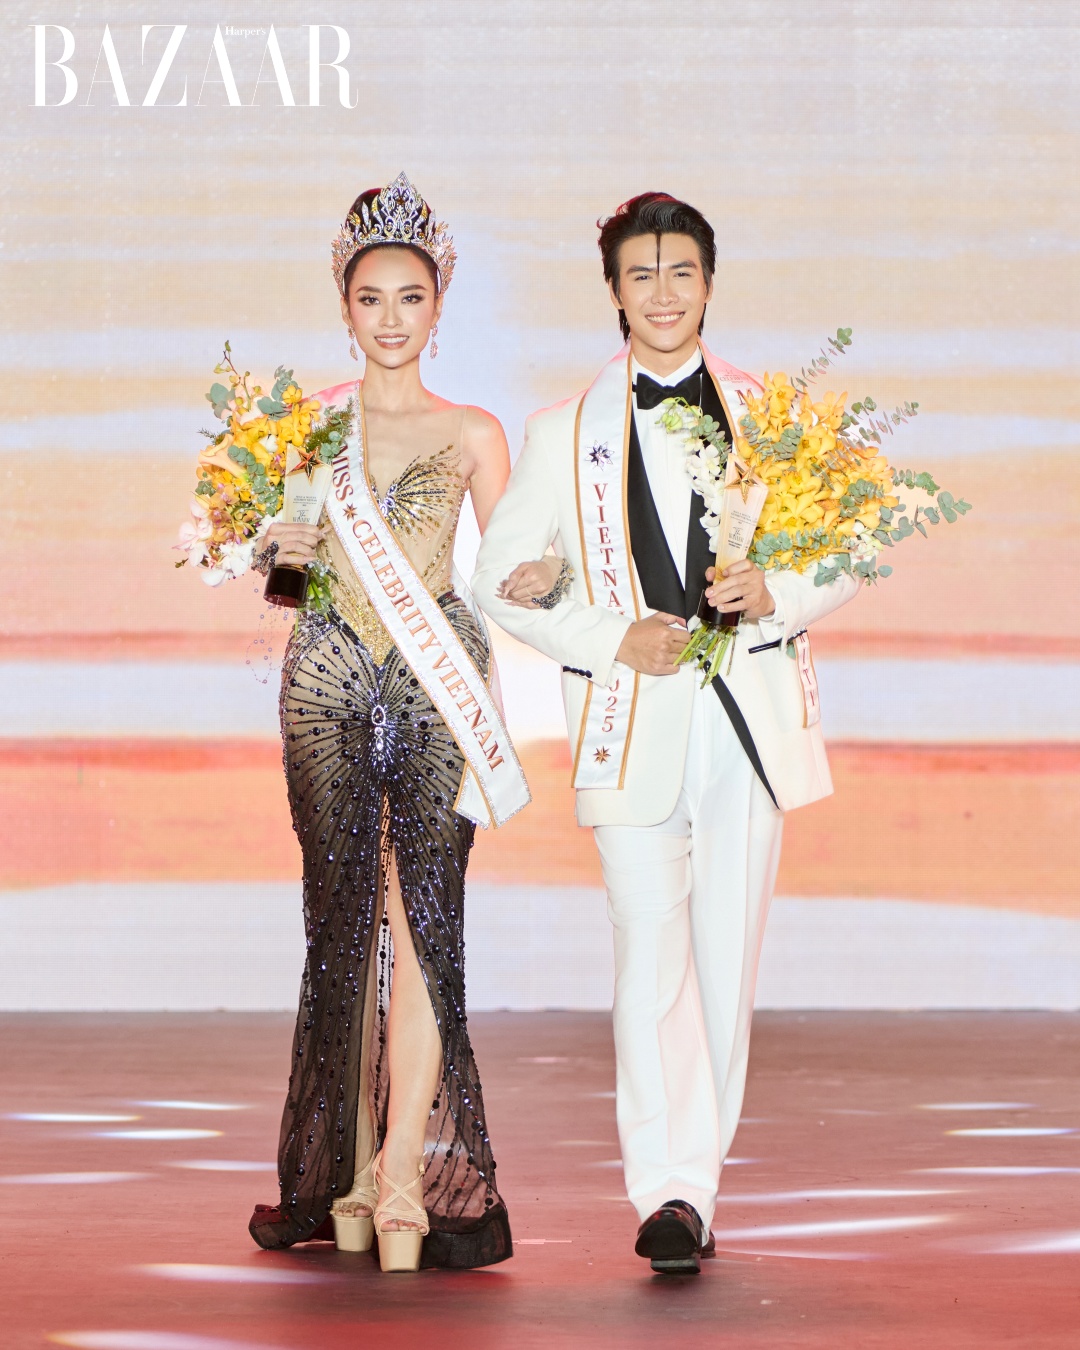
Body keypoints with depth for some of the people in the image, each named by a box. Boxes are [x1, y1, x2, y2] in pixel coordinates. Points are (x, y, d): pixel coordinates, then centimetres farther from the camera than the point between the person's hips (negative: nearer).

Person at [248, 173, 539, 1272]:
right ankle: (347, 1175, 9)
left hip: (438, 680, -1)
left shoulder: (473, 435, 8)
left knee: (423, 914, -10)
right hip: (329, 677, 1)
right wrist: (280, 555, -4)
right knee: (345, 916, 0)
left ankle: (405, 1181, -10)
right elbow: (267, 557, 16)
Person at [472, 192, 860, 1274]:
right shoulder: (565, 432, 9)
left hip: (748, 714, 1)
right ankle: (669, 1192, -11)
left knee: (727, 958, 3)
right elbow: (500, 575, 8)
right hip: (632, 722, -1)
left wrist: (779, 594, -9)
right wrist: (615, 638, -6)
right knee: (651, 953, -11)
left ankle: (695, 1179, 14)